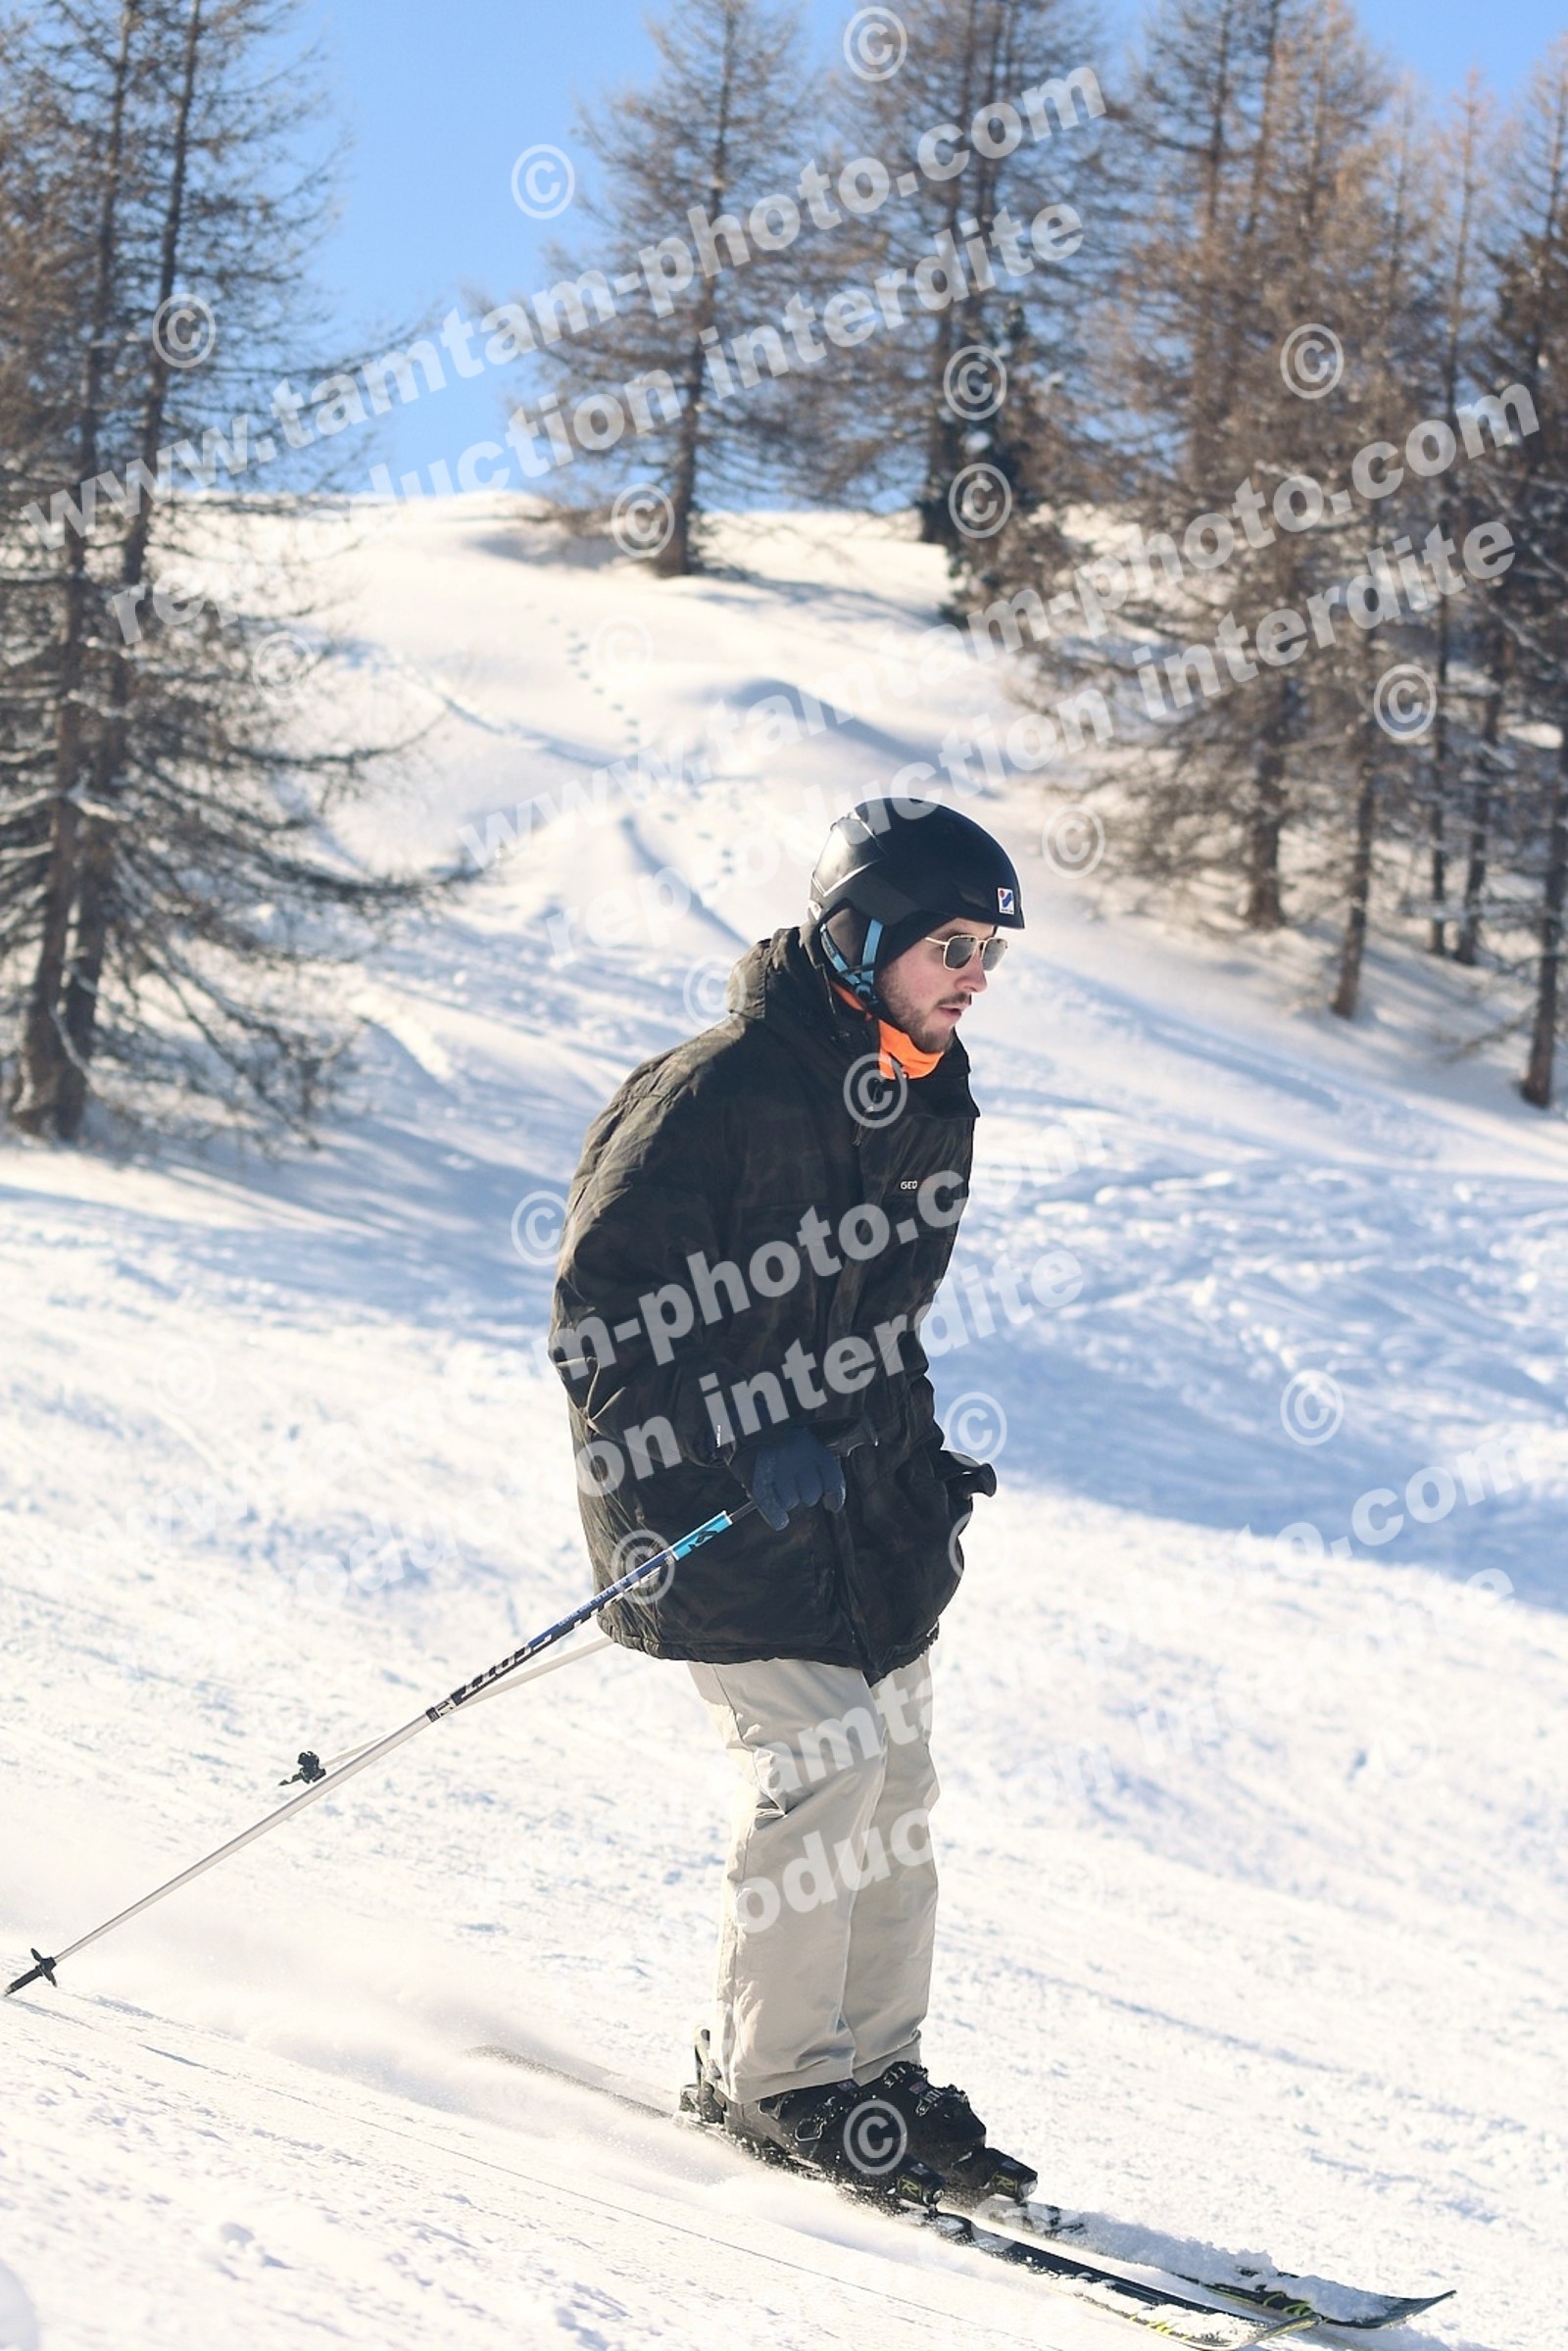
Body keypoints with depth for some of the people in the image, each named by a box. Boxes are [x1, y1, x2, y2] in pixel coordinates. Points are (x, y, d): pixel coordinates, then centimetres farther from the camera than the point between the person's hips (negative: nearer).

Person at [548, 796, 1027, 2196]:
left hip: (869, 1510, 8)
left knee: (895, 1777, 8)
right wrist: (750, 1443, -26)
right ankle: (771, 2077, 3)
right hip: (724, 1508, -8)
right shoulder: (717, 1092, -18)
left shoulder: (931, 1106, 10)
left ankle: (875, 2059, 21)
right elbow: (605, 1313, -19)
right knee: (823, 1767, -13)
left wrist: (918, 1452, 13)